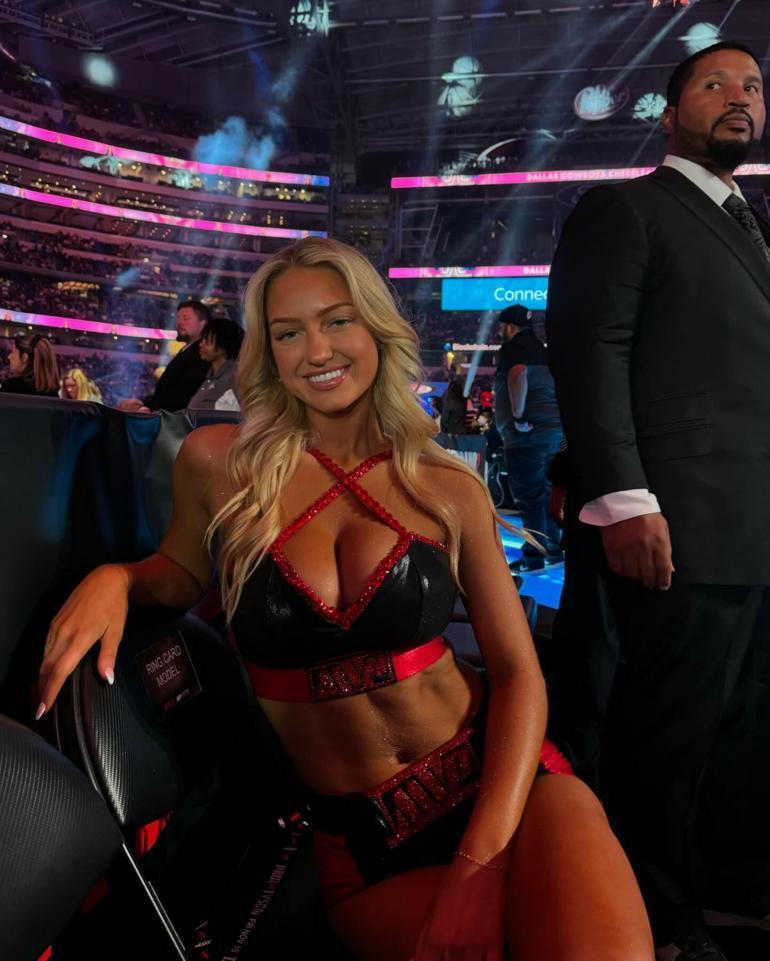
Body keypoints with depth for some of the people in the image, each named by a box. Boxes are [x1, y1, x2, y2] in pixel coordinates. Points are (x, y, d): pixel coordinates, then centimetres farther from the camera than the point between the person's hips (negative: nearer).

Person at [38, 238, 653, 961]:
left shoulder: (451, 490, -1)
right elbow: (183, 574, 15)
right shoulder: (219, 463, -3)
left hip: (492, 777, 1)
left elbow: (518, 673, -2)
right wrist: (114, 579, -8)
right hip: (356, 836, 0)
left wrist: (482, 860, -15)